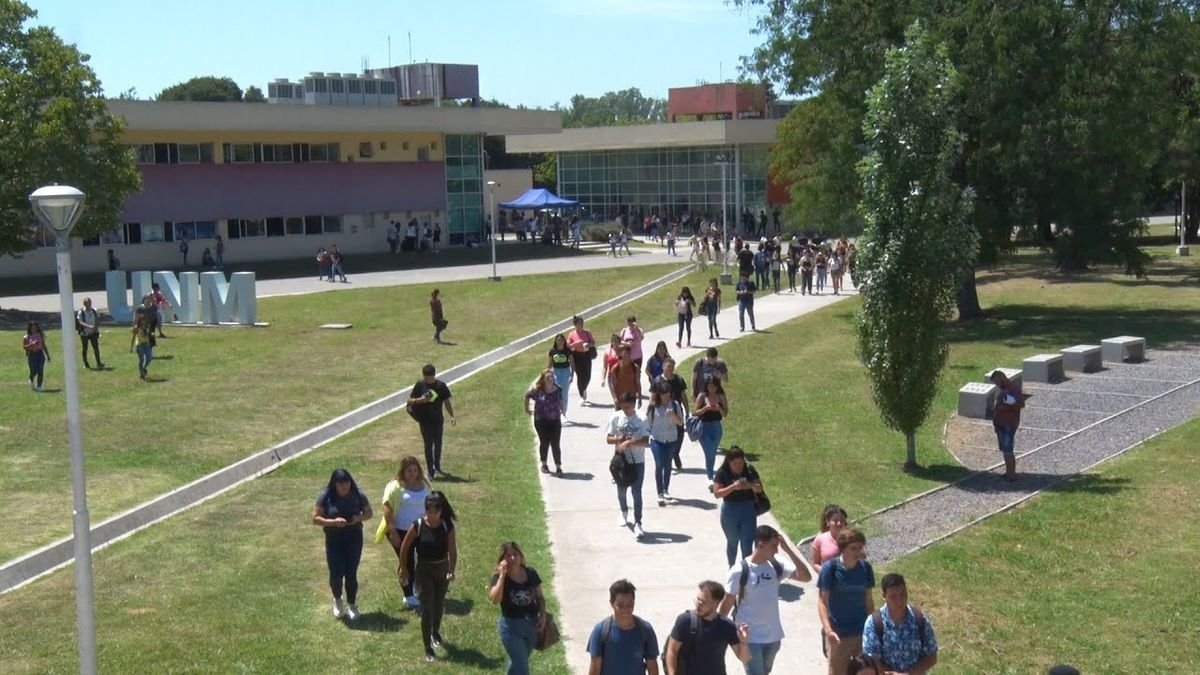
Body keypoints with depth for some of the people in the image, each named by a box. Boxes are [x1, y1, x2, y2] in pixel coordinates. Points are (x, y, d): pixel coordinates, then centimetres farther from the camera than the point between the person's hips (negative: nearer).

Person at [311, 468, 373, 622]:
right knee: (336, 573, -3)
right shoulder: (325, 497, -10)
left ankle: (352, 605, 22)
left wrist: (359, 518, -16)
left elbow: (369, 513, 6)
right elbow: (315, 518, -8)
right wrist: (333, 522, -23)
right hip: (334, 540, -1)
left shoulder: (358, 495, -7)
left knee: (351, 573, 2)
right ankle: (337, 600, 28)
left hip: (354, 539, 1)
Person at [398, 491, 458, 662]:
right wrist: (404, 568, 1)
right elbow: (404, 547, -5)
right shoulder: (418, 525, -17)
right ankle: (427, 647, 3)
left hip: (442, 568, 2)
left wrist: (451, 571, -28)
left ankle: (436, 632, 48)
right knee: (427, 607, -5)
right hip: (424, 569, -2)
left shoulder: (447, 526, -13)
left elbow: (452, 550, -15)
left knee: (439, 604, 19)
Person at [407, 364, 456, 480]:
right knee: (428, 445, -3)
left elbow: (447, 401, 4)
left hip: (438, 419, 2)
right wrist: (419, 400, -23)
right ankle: (431, 472, 1)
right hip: (425, 420, -2)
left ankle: (437, 466, 36)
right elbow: (410, 400, -2)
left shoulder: (441, 385, -4)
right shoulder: (420, 385, -7)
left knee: (438, 444, 15)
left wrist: (452, 416, -3)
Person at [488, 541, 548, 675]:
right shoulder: (499, 577, -14)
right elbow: (495, 600, -31)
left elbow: (539, 597, 9)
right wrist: (502, 575, -29)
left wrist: (543, 615, -5)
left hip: (532, 624, 4)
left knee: (517, 662, 23)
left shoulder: (531, 573, -2)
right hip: (511, 626, -4)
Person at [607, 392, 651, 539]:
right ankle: (624, 513, 44)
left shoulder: (641, 419, -10)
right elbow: (609, 439, -2)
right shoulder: (616, 417, -4)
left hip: (637, 462, -3)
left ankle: (637, 524, -3)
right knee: (621, 490, 18)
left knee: (637, 492, -5)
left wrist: (628, 442, -26)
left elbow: (646, 441, -15)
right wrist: (619, 439, -21)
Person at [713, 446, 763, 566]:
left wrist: (750, 485, -23)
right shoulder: (722, 473, -13)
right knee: (732, 542, 17)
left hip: (748, 509, 1)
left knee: (747, 544, -3)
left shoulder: (750, 470, -6)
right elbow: (717, 493, -17)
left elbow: (760, 488, -1)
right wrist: (733, 487, -30)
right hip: (730, 511, -1)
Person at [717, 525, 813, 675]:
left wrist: (788, 549, -17)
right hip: (750, 636, -5)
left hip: (772, 635, 6)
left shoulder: (777, 565, -3)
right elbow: (727, 603, -9)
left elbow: (806, 576, -11)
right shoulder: (740, 571, -17)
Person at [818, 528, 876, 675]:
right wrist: (828, 629, -25)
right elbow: (822, 601, -14)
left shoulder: (865, 567, -4)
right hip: (838, 633, -3)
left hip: (862, 631, 3)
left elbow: (868, 600, 6)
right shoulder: (830, 568, -16)